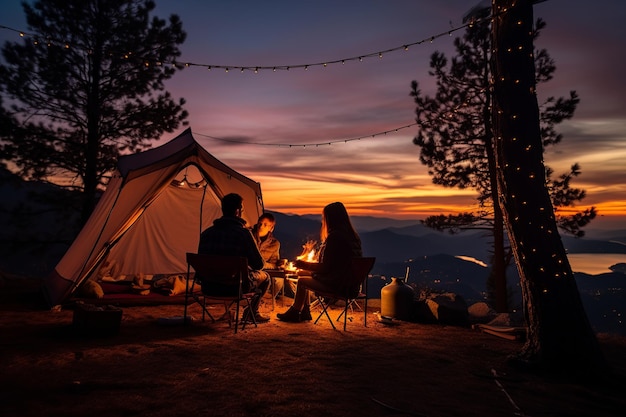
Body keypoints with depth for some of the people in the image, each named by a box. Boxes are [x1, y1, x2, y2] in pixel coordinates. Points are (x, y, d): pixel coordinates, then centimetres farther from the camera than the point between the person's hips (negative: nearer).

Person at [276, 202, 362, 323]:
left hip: (336, 284, -9)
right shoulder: (354, 236, 8)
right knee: (306, 276, 22)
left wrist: (304, 265, -3)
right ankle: (304, 312, 30)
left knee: (301, 281, 8)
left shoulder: (334, 237, -19)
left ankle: (294, 313, 26)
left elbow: (325, 268, -18)